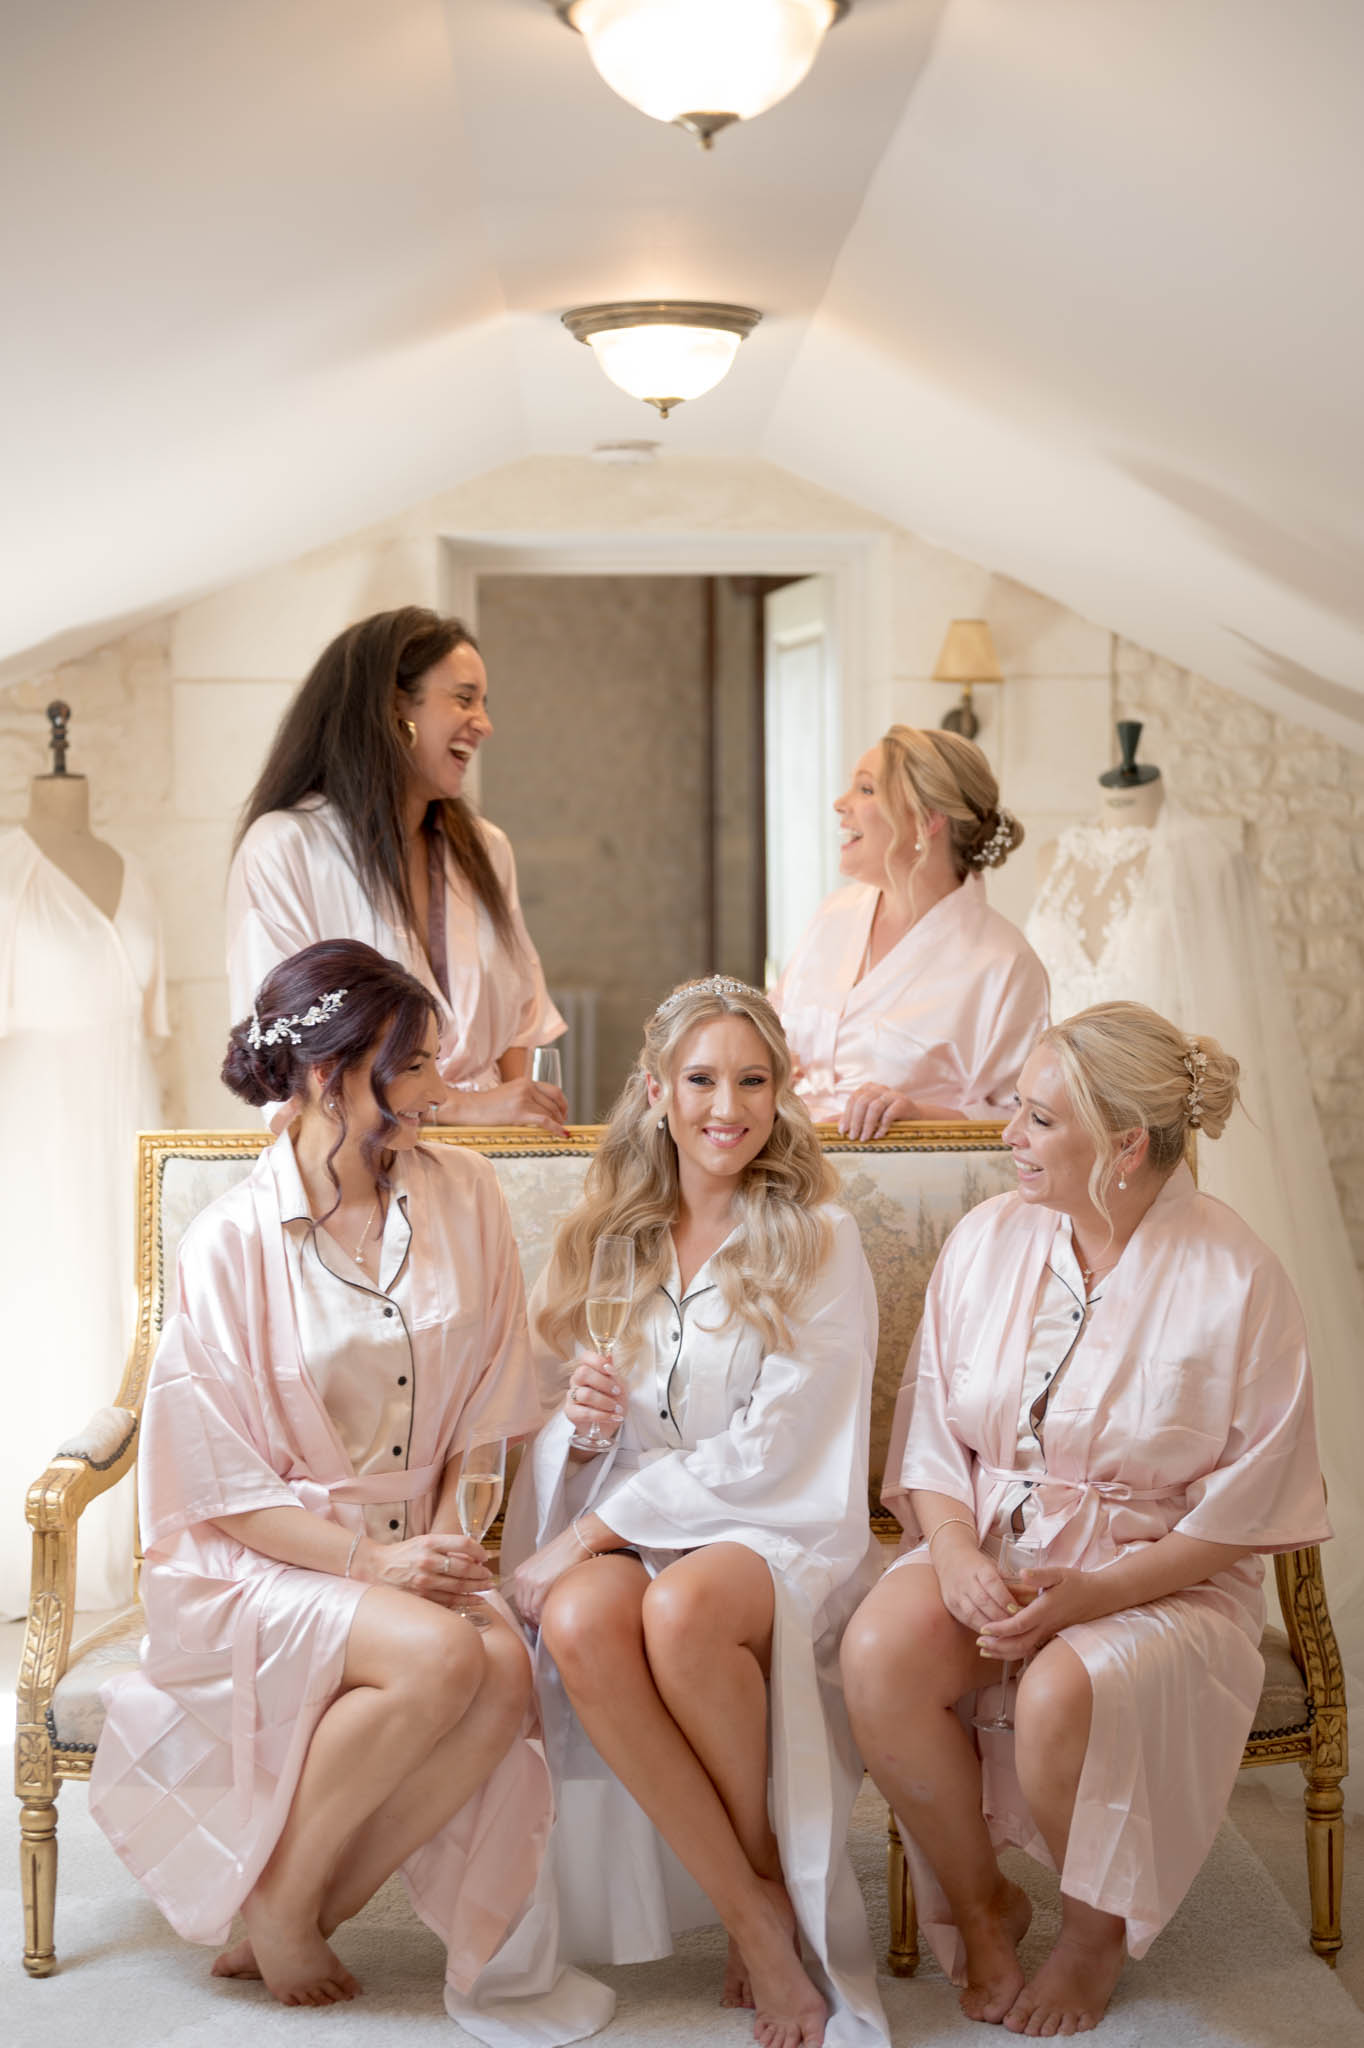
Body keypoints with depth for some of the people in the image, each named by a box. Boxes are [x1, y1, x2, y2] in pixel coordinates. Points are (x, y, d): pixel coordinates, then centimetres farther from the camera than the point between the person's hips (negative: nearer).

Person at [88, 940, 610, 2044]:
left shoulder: (464, 1192, 3)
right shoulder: (234, 1241, -10)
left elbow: (477, 1408, 10)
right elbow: (220, 1482, -9)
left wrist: (443, 1538, -5)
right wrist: (369, 1561, -18)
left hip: (413, 1546, 5)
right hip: (257, 1564, -4)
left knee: (508, 1669, -26)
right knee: (439, 1655, -31)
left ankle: (309, 1918, -8)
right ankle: (275, 1903, -7)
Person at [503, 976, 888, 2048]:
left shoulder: (818, 1242, -1)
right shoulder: (610, 1237, 13)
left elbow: (772, 1452, -9)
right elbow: (564, 1422, 18)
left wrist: (597, 1529, -16)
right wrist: (579, 1409, -8)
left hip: (776, 1531, -3)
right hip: (624, 1531, 4)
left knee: (684, 1606, -37)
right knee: (580, 1623, -32)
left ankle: (775, 1880, -12)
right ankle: (755, 1918, -22)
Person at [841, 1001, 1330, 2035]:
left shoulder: (1235, 1279, -11)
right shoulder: (989, 1239, 2)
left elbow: (1249, 1505, -9)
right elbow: (932, 1431, 6)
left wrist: (1093, 1592, -19)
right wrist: (956, 1552, -13)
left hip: (1162, 1575, -3)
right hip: (988, 1547, 4)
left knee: (1063, 1697, -34)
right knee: (880, 1652, -27)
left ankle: (1096, 1934, 0)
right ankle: (980, 1901, 0)